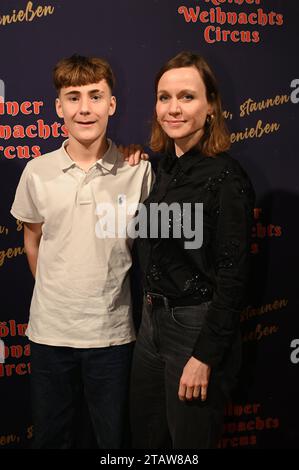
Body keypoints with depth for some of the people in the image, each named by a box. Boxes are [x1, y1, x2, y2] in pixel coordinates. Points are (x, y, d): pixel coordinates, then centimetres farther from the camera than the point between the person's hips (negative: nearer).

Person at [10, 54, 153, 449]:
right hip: (50, 331, 2)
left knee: (114, 438, 16)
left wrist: (107, 297, 3)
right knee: (50, 437, 20)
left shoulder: (139, 172, -8)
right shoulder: (38, 172, -3)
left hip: (113, 332, -1)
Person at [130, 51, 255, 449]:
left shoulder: (226, 178, -18)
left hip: (198, 328, -8)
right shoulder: (166, 166, 6)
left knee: (190, 439, 12)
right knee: (145, 437, 22)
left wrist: (205, 356, -19)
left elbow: (232, 277, -19)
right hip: (153, 319, 8)